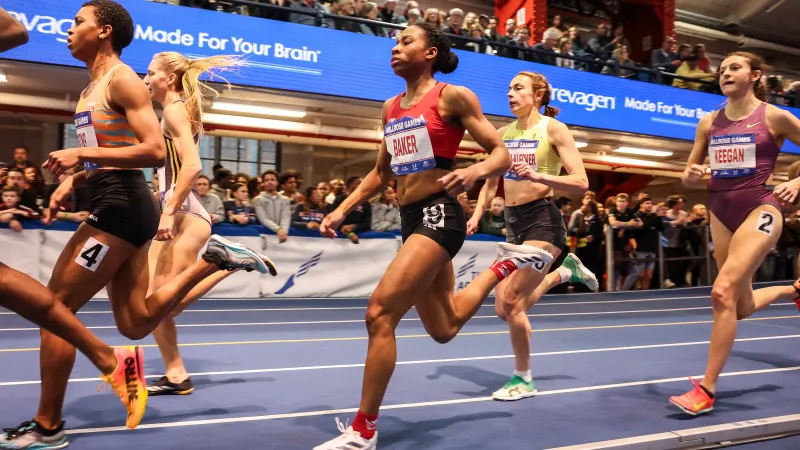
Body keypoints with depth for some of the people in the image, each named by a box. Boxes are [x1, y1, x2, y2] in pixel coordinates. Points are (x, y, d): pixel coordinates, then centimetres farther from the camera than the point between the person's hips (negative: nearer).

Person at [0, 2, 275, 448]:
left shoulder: (122, 79, -8)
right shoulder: (93, 88, 20)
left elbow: (155, 152, -20)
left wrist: (81, 153, -20)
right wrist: (74, 179, 11)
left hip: (123, 207, -10)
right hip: (119, 207, 10)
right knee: (137, 324, 10)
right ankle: (214, 259, 14)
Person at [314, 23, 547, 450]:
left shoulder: (452, 96, -6)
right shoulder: (390, 108, 14)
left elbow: (502, 154, -7)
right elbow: (380, 173, 22)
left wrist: (473, 172, -28)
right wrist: (341, 210, 12)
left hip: (438, 216, -8)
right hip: (411, 220, 8)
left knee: (379, 314, -18)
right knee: (443, 329, 19)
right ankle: (506, 263, 40)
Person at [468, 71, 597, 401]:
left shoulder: (553, 129, -7)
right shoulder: (503, 134, 10)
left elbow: (581, 183, -13)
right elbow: (491, 182, 19)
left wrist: (538, 176, -26)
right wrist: (477, 214, 4)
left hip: (543, 219, -7)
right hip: (513, 222, 7)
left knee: (510, 302, -12)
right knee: (506, 308, 8)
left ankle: (523, 380, 9)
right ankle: (564, 270, 31)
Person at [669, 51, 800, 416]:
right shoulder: (708, 122, 8)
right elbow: (690, 177, 13)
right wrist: (692, 176, -8)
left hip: (759, 209, -5)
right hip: (721, 213, 5)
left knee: (723, 291, -22)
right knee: (743, 308, 13)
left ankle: (706, 390, -13)